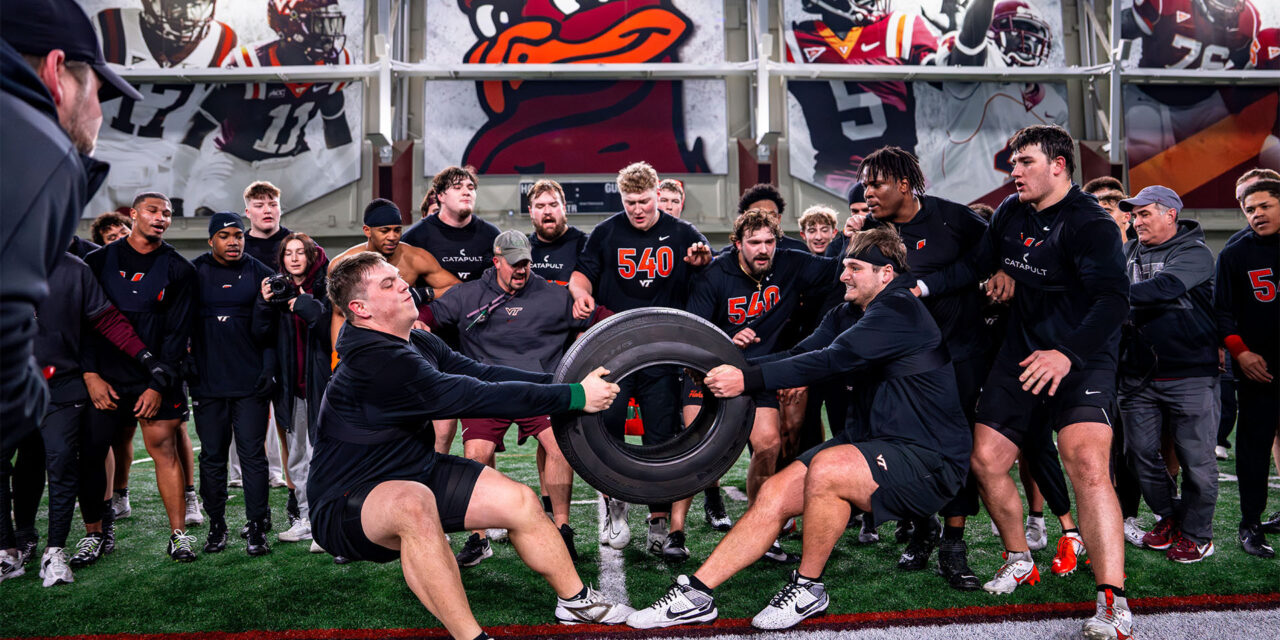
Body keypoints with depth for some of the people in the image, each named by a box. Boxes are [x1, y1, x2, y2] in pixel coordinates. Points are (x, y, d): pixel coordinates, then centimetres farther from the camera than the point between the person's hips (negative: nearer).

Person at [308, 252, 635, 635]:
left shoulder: (418, 344, 2)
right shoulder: (374, 362, -28)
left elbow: (481, 372, -2)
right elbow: (474, 396, -31)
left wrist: (563, 382, -12)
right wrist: (574, 397, -29)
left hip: (415, 472, 10)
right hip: (346, 503, -9)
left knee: (518, 500, 5)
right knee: (413, 503, -41)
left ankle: (575, 600, 25)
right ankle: (469, 635, -34)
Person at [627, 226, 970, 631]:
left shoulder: (898, 310, -14)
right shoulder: (870, 316, 18)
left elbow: (830, 361, -25)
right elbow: (807, 351, 9)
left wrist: (748, 380, -28)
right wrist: (737, 368, -2)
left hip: (928, 461, -9)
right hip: (877, 444, 9)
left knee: (827, 468, -34)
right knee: (774, 493, -7)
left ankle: (808, 589, -14)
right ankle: (695, 594, -5)